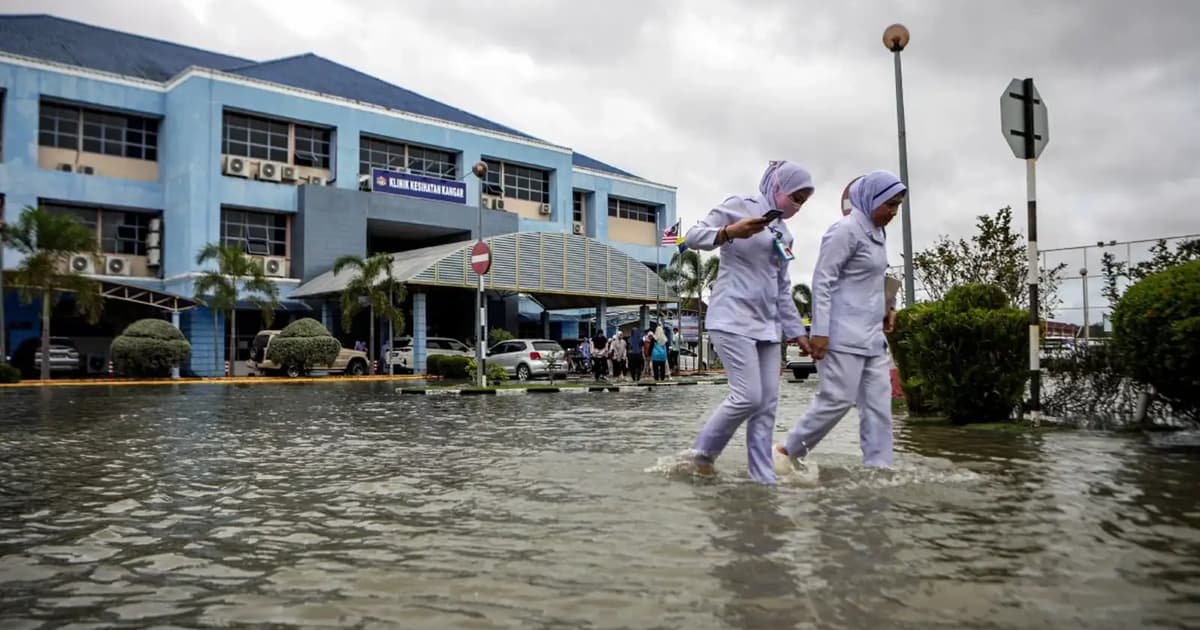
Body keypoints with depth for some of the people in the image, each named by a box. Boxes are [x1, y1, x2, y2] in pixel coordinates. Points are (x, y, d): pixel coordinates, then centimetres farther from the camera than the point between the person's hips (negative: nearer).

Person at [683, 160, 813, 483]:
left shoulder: (784, 235, 20)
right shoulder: (740, 206, -1)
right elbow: (693, 237, -7)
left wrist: (796, 331, 19)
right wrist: (730, 232, -23)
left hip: (766, 324, 8)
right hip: (733, 319, -8)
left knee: (768, 401, 3)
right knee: (749, 396, -14)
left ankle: (763, 476, 8)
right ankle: (703, 452, 5)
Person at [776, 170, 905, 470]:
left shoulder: (877, 233, 15)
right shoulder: (846, 230, -11)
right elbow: (822, 281, -15)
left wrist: (885, 308, 10)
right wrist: (820, 331, -20)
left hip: (872, 334, 9)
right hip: (844, 333, -9)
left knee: (879, 402, 5)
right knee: (837, 399, -7)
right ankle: (790, 449, 9)